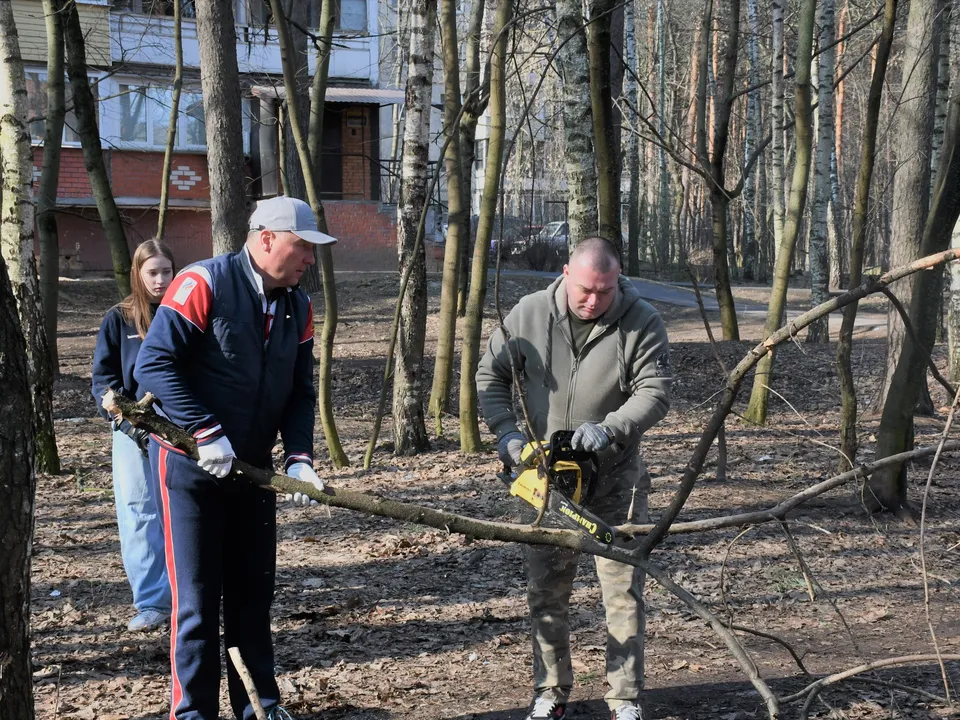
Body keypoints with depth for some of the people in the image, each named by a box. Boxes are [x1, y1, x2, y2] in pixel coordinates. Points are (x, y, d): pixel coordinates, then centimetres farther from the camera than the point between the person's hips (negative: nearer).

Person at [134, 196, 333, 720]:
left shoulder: (297, 307, 5)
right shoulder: (203, 284, -16)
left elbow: (300, 392, 7)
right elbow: (154, 364, -21)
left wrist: (297, 456, -8)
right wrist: (205, 433, -24)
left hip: (254, 466, 6)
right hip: (191, 462, -6)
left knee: (253, 592, 12)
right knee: (196, 597, 0)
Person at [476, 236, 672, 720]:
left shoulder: (641, 323, -12)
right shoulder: (529, 315, -6)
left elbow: (654, 393, -16)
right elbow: (490, 374, 3)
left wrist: (610, 429, -31)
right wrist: (505, 430, -10)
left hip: (615, 480, -2)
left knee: (623, 591, 0)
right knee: (546, 590, 10)